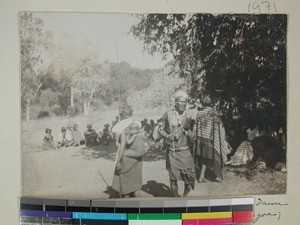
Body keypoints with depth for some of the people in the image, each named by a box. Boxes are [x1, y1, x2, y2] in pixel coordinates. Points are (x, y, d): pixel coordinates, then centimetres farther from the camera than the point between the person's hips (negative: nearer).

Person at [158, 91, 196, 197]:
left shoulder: (187, 117, 7)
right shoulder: (168, 114, -1)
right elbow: (160, 130, 3)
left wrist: (187, 132, -4)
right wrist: (167, 136, -15)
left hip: (185, 151, 2)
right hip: (172, 151, -2)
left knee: (190, 177, -2)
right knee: (173, 178, 4)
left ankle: (185, 196, 22)